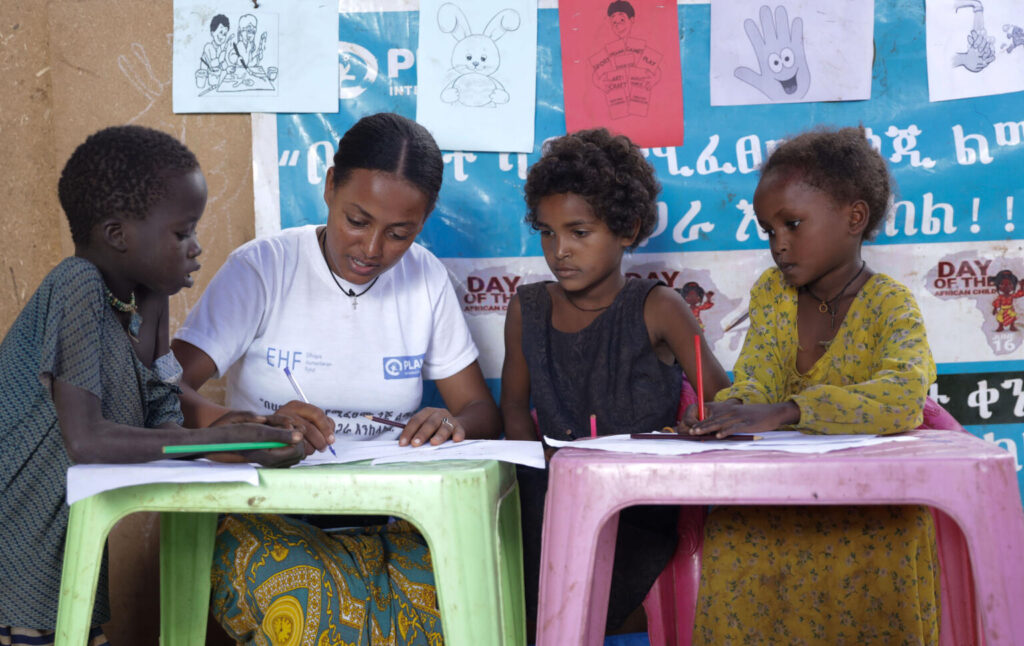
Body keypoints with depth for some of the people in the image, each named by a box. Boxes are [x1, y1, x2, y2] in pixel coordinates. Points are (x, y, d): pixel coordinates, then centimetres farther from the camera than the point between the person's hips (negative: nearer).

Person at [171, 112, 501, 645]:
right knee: (312, 596, -36)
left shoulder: (424, 280, 8)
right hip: (268, 517, -2)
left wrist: (454, 426, -12)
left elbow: (483, 412, 14)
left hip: (388, 518, 3)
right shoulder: (261, 269, -3)